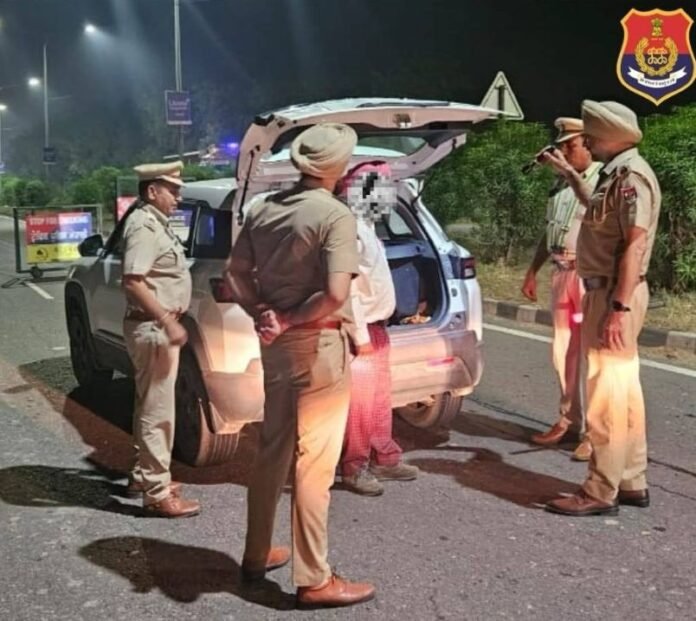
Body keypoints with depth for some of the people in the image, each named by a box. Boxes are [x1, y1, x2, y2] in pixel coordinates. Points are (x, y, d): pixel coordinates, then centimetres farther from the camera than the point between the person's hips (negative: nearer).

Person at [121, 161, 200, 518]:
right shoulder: (144, 226, -16)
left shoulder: (157, 224, 15)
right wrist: (167, 322, -26)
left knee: (151, 407, 18)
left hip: (158, 326, 11)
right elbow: (133, 282, -26)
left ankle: (143, 476, 30)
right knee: (158, 411, -6)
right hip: (151, 328, -11)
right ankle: (157, 492, 1)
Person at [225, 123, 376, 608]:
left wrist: (264, 314, 0)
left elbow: (235, 274, 10)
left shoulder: (262, 209, 7)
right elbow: (336, 295, -24)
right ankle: (314, 580, 11)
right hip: (318, 346, -7)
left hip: (276, 345, 7)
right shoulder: (335, 215, -15)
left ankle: (258, 554, 32)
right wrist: (291, 320, -11)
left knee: (273, 450, 19)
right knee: (314, 463, 0)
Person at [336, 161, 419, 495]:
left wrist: (376, 328, 20)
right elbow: (347, 290, -23)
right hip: (363, 331, -10)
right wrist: (361, 335, -22)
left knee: (380, 400, 17)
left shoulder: (365, 227, 13)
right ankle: (354, 468, 8)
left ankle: (385, 458, 28)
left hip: (377, 328, 10)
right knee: (359, 403, -2)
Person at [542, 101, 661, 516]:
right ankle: (632, 483, 23)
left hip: (615, 295, -10)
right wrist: (570, 174, 31)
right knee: (623, 391, 14)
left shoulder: (632, 176, -16)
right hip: (608, 292, 10)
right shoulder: (616, 174, 15)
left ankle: (600, 493, 1)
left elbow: (635, 244, -23)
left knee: (606, 396, -6)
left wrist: (619, 307, -27)